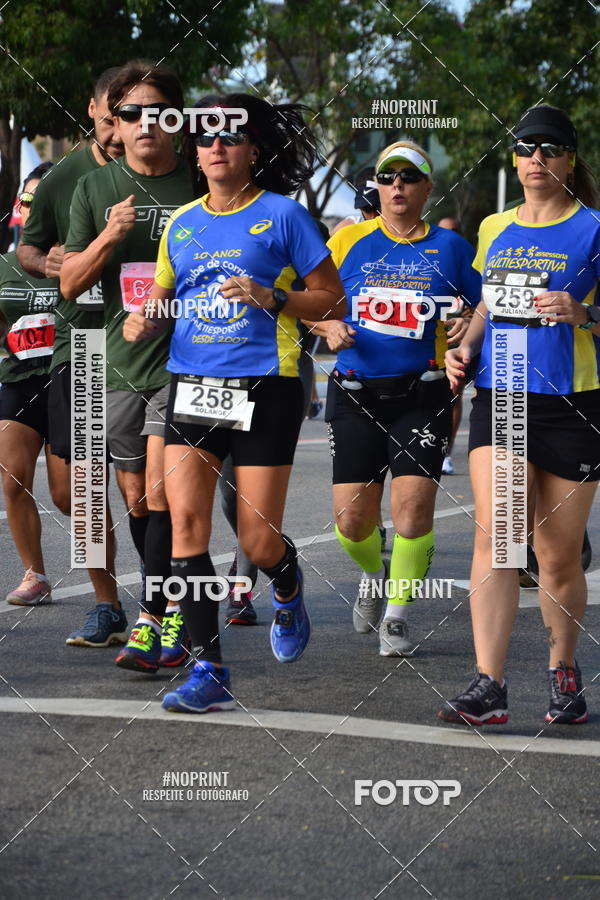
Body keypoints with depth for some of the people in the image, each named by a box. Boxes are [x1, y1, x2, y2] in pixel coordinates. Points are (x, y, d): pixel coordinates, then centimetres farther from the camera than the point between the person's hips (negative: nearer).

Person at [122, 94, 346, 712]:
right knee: (186, 519, -11)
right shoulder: (181, 223, 13)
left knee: (258, 541, -2)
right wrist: (143, 323, 1)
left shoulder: (281, 215, 0)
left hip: (264, 388, -4)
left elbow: (334, 301, 1)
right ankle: (208, 669, -7)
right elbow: (161, 301, 23)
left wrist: (272, 297, -15)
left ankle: (287, 591, 36)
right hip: (191, 384, 4)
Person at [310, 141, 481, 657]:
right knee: (352, 518, -2)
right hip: (355, 396, 1)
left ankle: (397, 616, 3)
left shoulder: (450, 247, 5)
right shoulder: (349, 241, 6)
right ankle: (374, 573, 33)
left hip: (422, 397, -1)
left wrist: (468, 328, -10)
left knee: (414, 503, -13)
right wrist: (330, 328, -9)